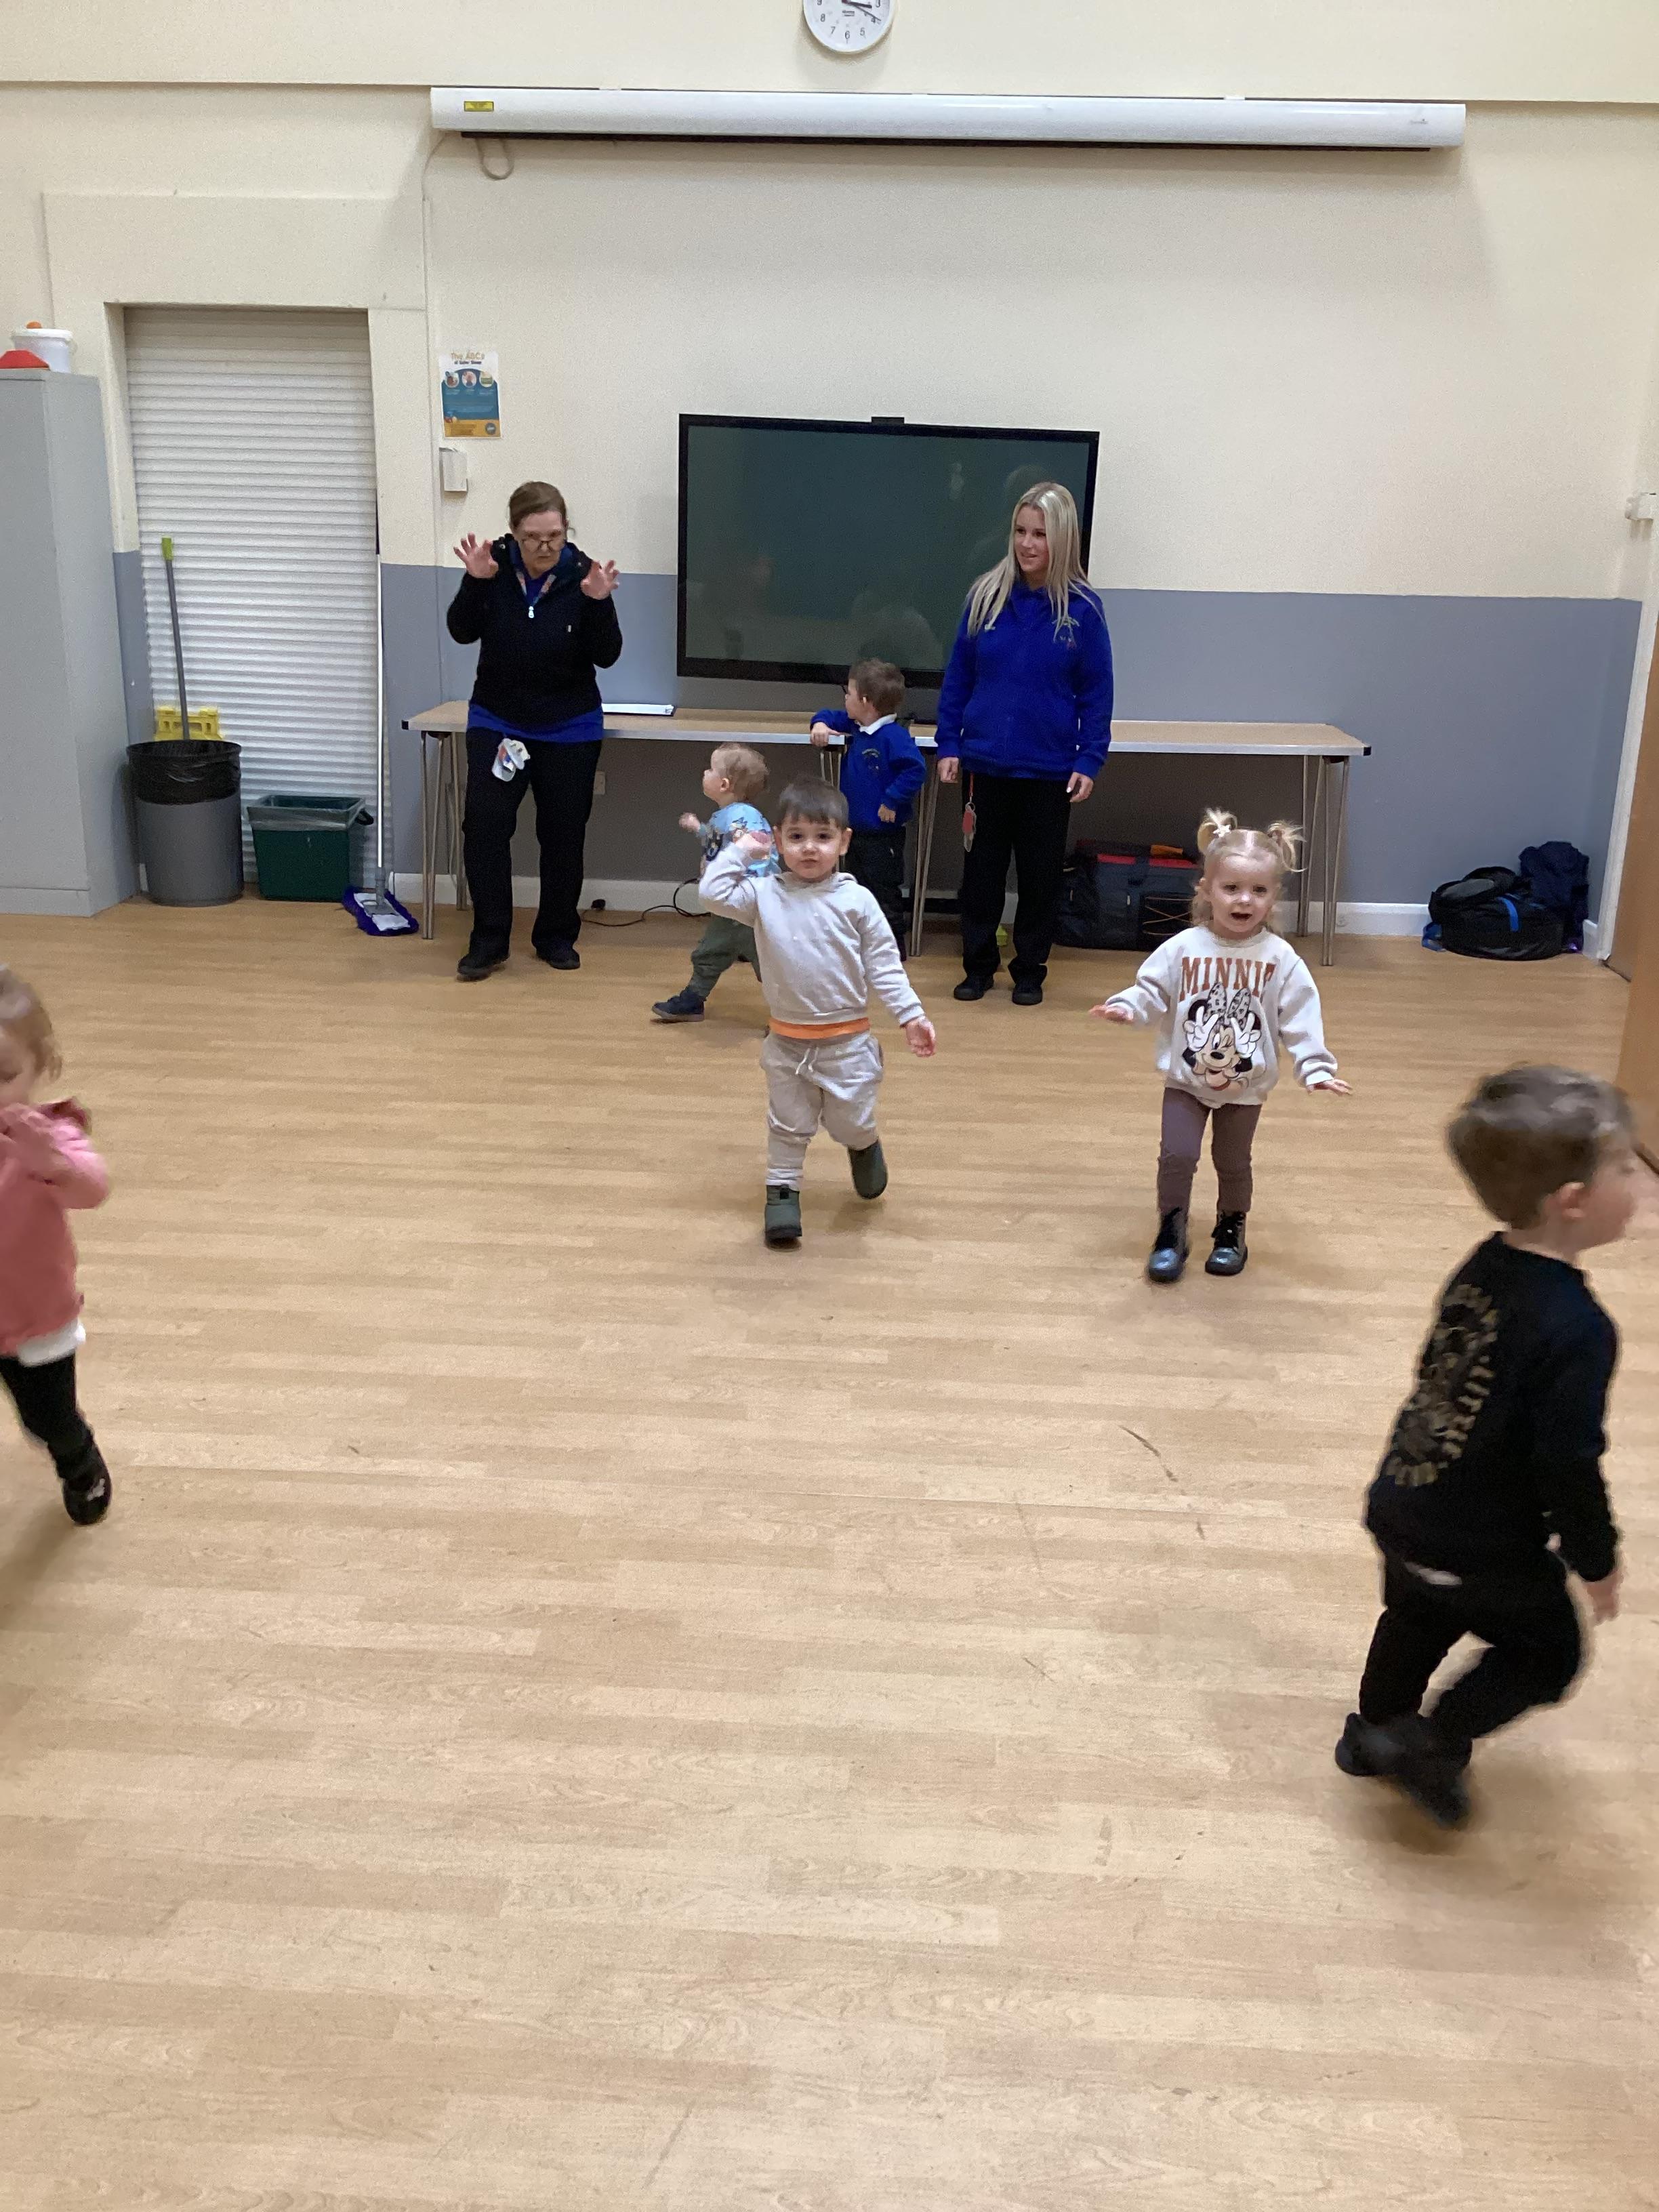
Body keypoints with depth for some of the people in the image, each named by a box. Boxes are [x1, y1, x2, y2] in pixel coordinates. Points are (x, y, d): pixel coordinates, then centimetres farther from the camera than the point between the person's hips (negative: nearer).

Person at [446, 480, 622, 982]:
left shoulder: (582, 575, -15)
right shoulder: (496, 566, -11)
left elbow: (607, 656, -15)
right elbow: (463, 632, -9)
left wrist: (599, 602, -30)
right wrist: (475, 582, -24)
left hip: (570, 728, 0)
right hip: (496, 720, 1)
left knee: (563, 832, 7)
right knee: (484, 823, -9)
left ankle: (556, 936, 23)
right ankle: (489, 940, 1)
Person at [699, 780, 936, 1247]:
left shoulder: (856, 901, -7)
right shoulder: (764, 895, -3)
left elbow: (884, 964, -4)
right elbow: (714, 893, -11)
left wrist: (911, 1015, -8)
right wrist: (740, 851, -5)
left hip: (847, 1041, -1)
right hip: (787, 1041, 1)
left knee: (850, 1123, 9)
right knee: (787, 1124, 11)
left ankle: (864, 1145, 42)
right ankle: (782, 1192, 26)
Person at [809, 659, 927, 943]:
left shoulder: (894, 736, -23)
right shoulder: (856, 727, 5)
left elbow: (915, 771, -30)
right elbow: (833, 716, 24)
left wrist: (892, 801, -27)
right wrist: (821, 723, 2)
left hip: (883, 836, -9)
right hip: (855, 829, 10)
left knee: (885, 898, 0)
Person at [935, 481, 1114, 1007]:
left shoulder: (1081, 608, -5)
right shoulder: (986, 595, -1)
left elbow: (1096, 692, -2)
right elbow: (958, 676, 4)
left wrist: (1090, 761, -8)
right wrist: (948, 744, -1)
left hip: (1050, 769, -1)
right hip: (985, 763, 1)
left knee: (1041, 874, 9)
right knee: (982, 869, 9)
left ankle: (1030, 971, 23)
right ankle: (978, 965, 23)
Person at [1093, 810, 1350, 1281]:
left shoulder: (1281, 959, -11)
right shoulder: (1183, 948, -12)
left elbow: (1300, 1020, -10)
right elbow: (1152, 991, -7)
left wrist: (1316, 1067, -19)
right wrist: (1127, 1006, -27)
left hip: (1246, 1086, 1)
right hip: (1185, 1079, 0)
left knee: (1233, 1162, 15)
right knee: (1177, 1155, -3)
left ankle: (1231, 1230, 37)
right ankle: (1171, 1232, 17)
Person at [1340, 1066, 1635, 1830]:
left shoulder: (1484, 1268, -5)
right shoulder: (1576, 1329, -30)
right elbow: (1570, 1465, -25)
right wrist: (1597, 1560, -7)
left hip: (1404, 1509, 8)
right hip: (1483, 1549, -7)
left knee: (1418, 1622, 29)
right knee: (1547, 1652, 17)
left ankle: (1373, 1734, 48)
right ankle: (1430, 1745, 16)